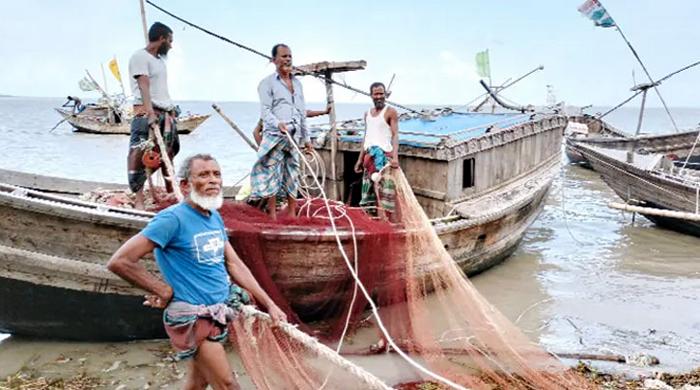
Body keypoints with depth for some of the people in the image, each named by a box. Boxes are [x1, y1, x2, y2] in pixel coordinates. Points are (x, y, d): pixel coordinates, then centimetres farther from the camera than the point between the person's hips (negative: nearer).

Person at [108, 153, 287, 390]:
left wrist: (269, 304, 7)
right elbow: (119, 262, -19)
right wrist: (165, 291, -13)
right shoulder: (173, 218, -18)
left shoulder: (215, 217, 7)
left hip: (221, 311, 7)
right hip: (194, 319, -7)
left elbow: (235, 265, 11)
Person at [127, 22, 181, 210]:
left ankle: (171, 193, 15)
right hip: (146, 113, -8)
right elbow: (144, 86, -17)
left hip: (165, 113, 9)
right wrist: (150, 112, -27)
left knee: (168, 153, 8)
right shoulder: (140, 56, -4)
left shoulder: (160, 60, 21)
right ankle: (138, 199, -12)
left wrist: (171, 110, 13)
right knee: (139, 153, -10)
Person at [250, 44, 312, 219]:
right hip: (274, 136, -6)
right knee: (272, 175, -6)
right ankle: (272, 216, -1)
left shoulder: (297, 83, 19)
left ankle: (292, 215, 14)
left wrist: (306, 137, 18)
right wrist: (278, 124, -27)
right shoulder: (268, 82, 1)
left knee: (292, 175, 8)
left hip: (294, 137, 6)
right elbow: (265, 111, -9)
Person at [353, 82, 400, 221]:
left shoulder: (390, 112, -3)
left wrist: (395, 157, -24)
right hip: (369, 155, 7)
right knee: (372, 191, 5)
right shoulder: (367, 113, 16)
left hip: (384, 154, -6)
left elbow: (395, 135, -11)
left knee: (385, 192, -9)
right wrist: (360, 159, 18)